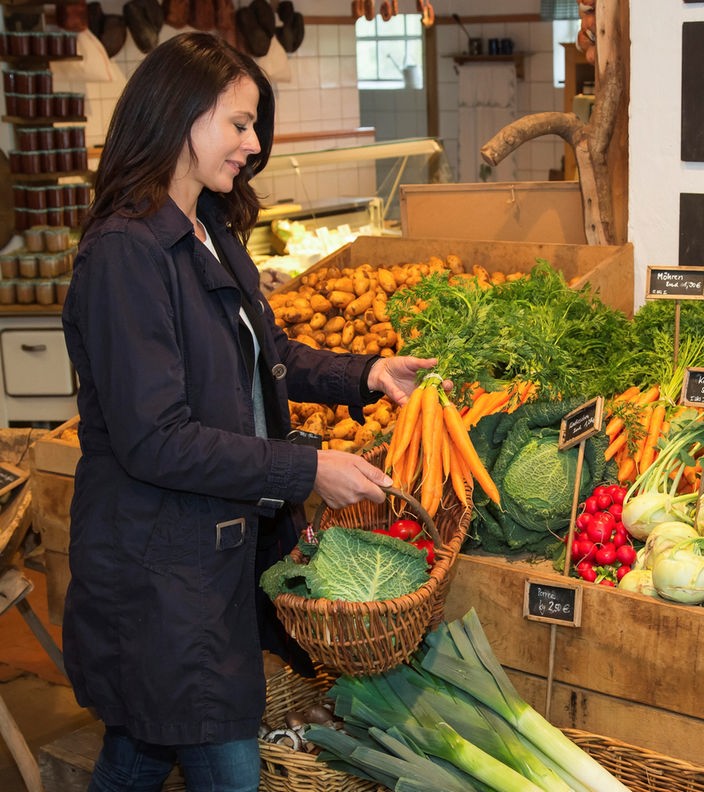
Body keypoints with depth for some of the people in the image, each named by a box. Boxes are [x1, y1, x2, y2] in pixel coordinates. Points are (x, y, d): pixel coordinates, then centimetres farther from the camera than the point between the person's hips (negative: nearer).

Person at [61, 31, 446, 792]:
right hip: (160, 571, -9)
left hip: (223, 544, 9)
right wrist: (307, 470, -21)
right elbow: (153, 438, -24)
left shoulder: (214, 235, 10)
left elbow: (264, 356, 21)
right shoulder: (123, 252, -21)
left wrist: (365, 374, 6)